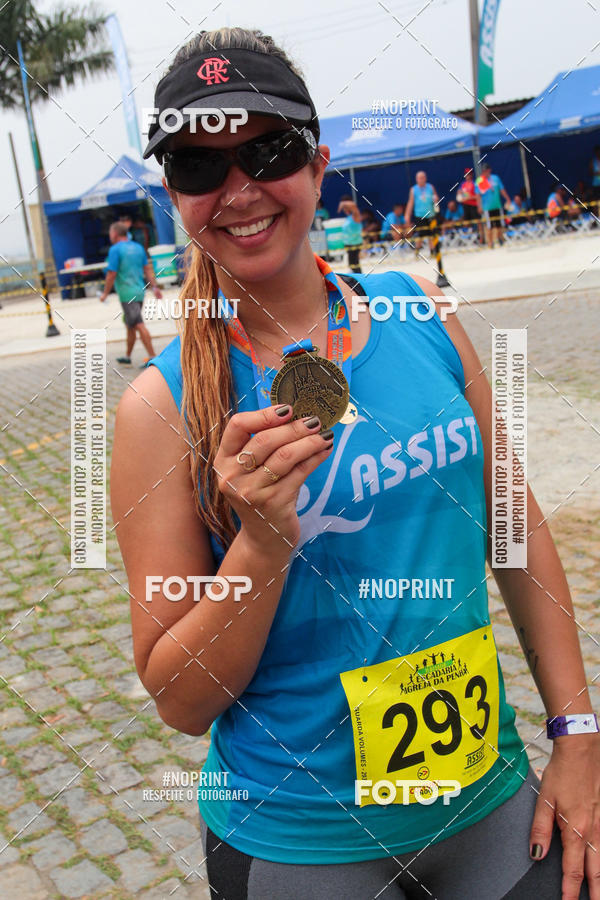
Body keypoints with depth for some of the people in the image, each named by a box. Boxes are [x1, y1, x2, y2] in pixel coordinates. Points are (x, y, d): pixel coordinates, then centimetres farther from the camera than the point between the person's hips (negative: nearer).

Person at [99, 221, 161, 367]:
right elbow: (148, 269, 11)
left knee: (139, 325, -9)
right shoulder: (138, 247, 12)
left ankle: (152, 357, -13)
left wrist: (105, 293, -3)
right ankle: (127, 356, 28)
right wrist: (154, 287, 12)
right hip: (140, 292, 8)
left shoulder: (115, 250, -9)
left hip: (126, 294, -8)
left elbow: (112, 274, -12)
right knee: (130, 325, 18)